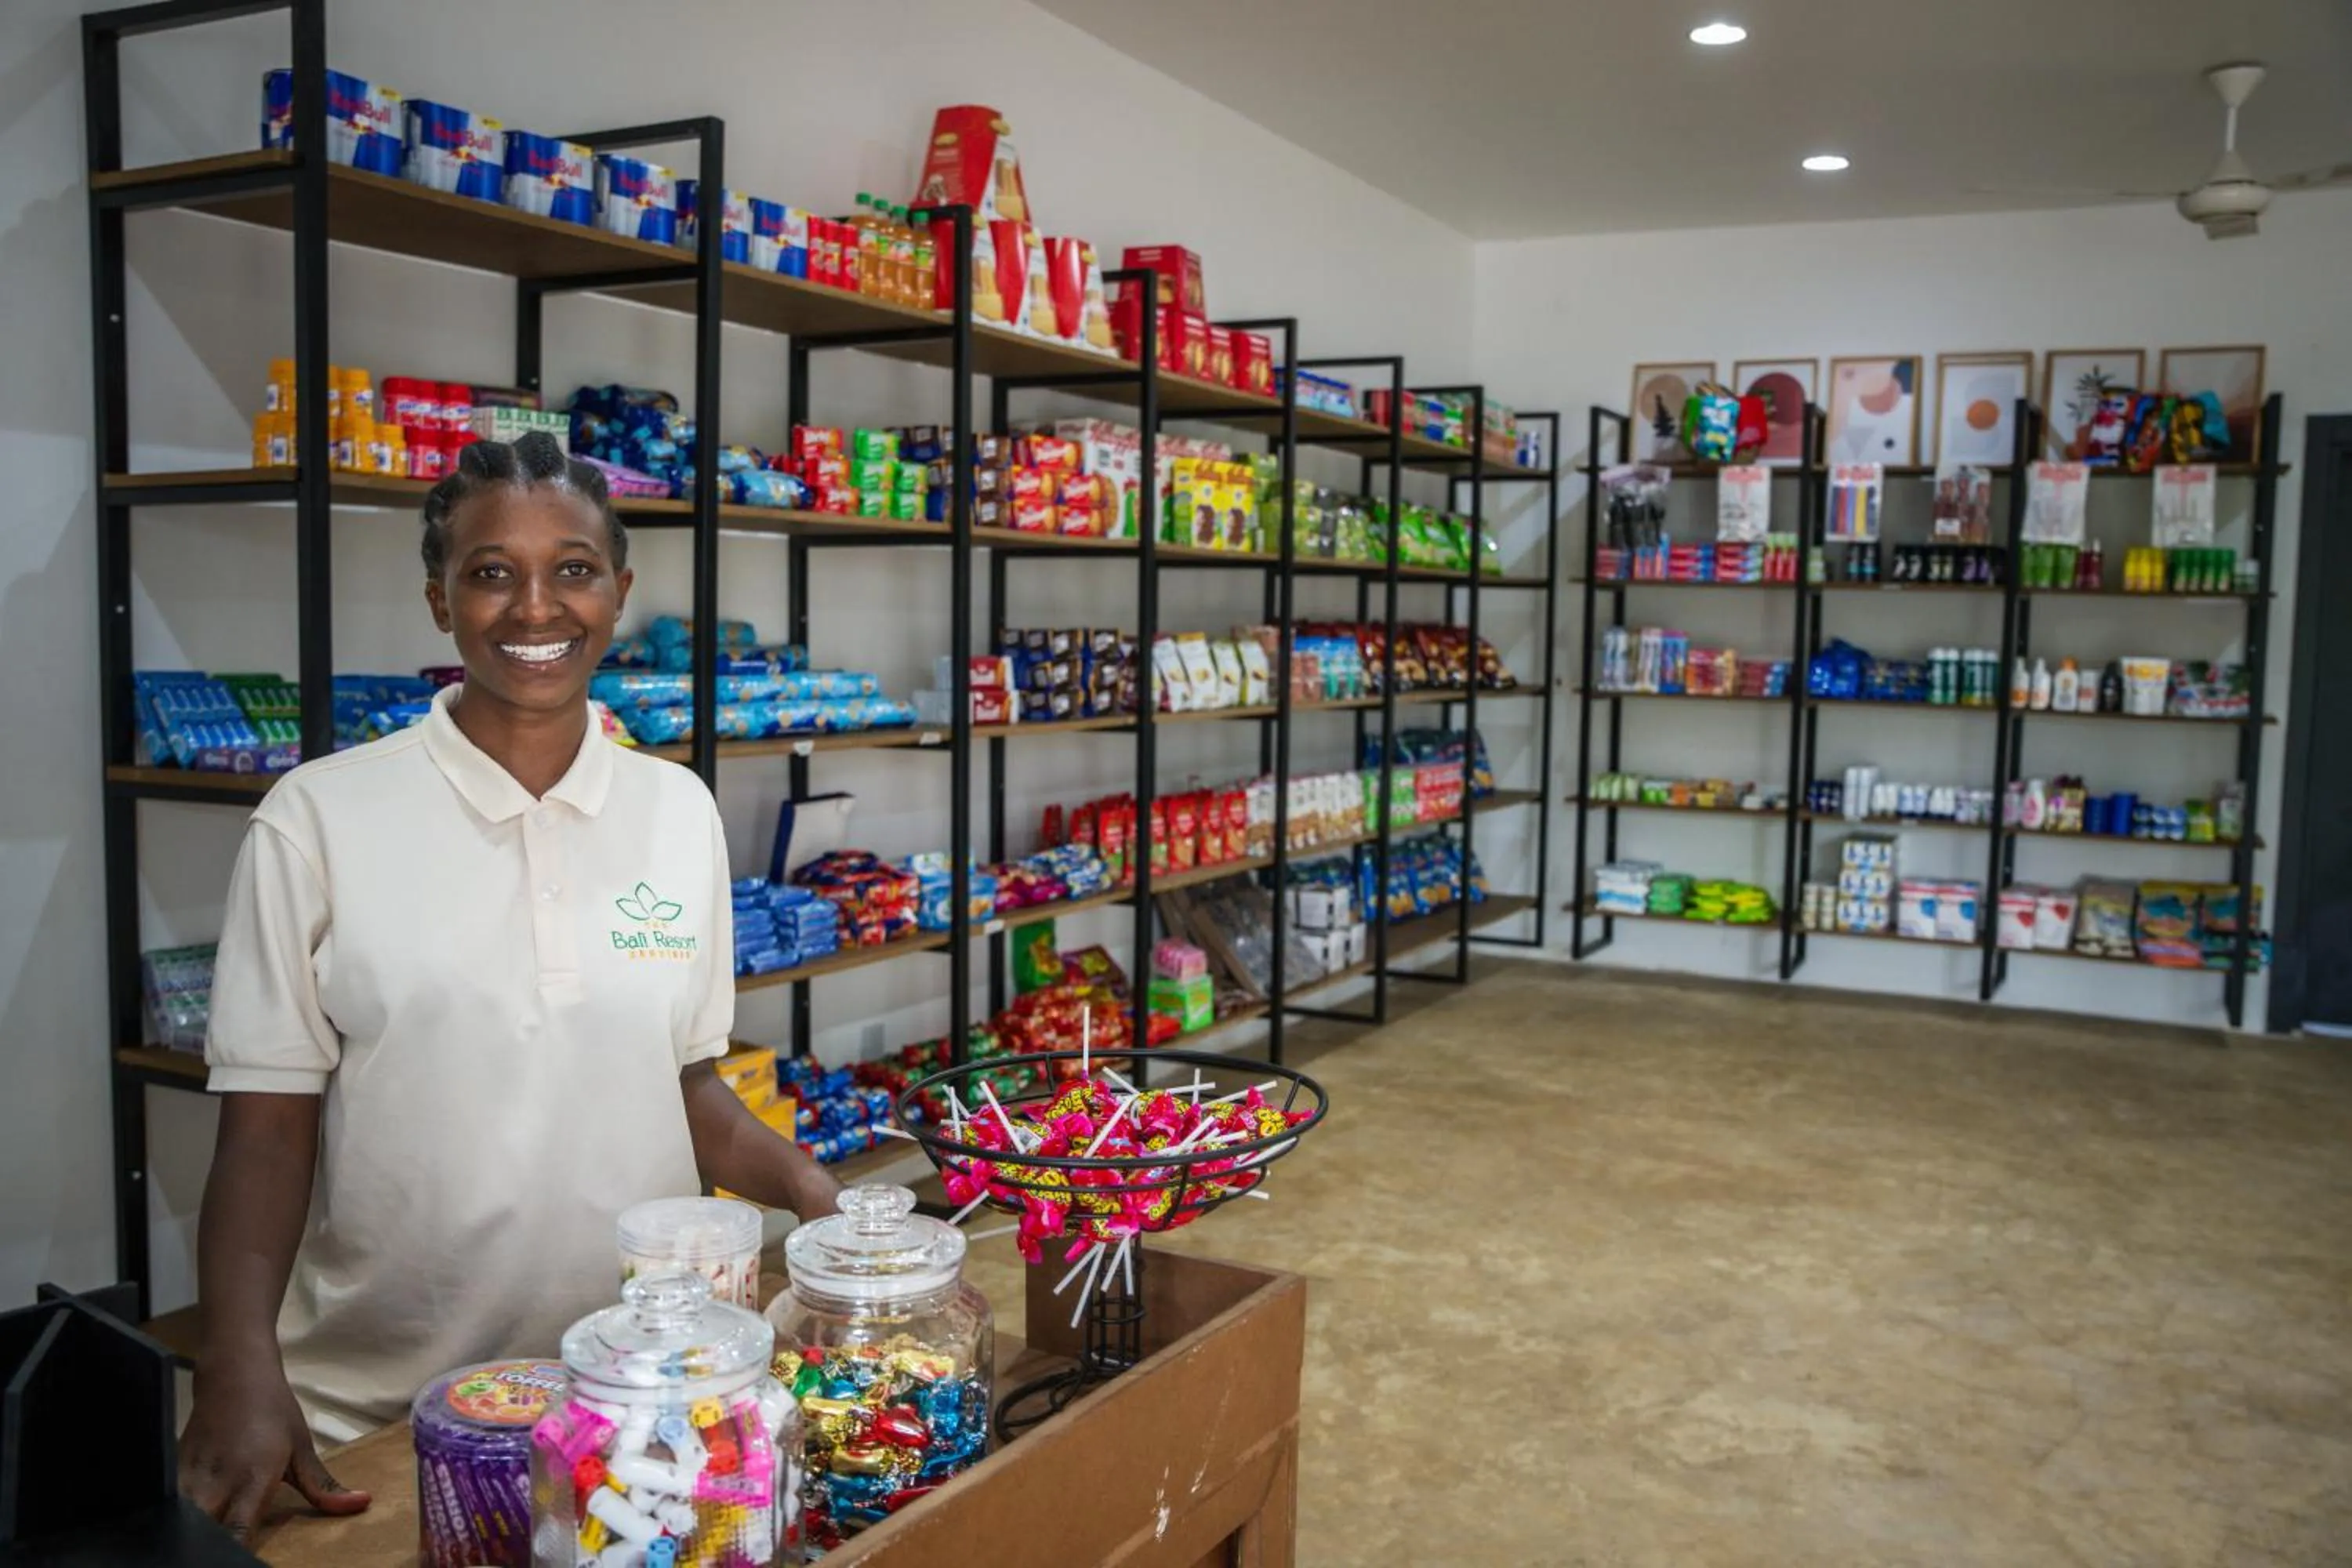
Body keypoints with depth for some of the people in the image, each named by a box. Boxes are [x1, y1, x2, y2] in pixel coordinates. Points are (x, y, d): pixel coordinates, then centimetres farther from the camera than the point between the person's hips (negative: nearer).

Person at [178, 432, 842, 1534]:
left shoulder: (679, 810, 1)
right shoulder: (320, 817, -8)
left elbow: (687, 1084, 8)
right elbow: (268, 1125, -6)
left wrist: (816, 1195, -8)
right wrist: (242, 1376, -19)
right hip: (376, 1416, -2)